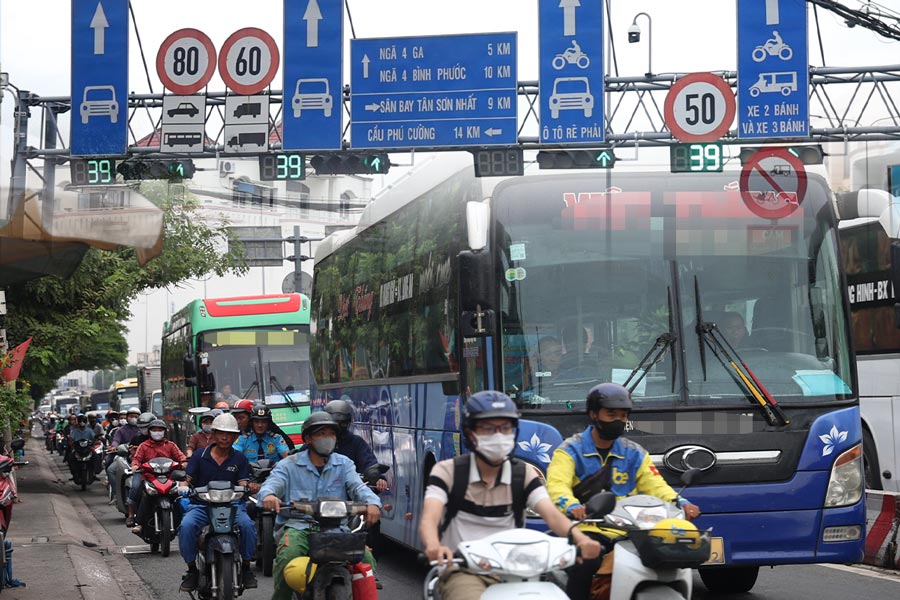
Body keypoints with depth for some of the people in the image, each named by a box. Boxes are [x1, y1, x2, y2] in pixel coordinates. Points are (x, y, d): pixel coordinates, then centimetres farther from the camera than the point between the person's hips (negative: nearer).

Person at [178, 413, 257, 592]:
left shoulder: (239, 459, 11)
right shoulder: (199, 456, 9)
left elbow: (243, 484, 2)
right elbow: (187, 480, 7)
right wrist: (183, 488, -17)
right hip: (201, 504, 0)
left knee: (247, 524, -31)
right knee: (186, 526, -31)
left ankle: (246, 567, -11)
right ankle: (192, 569, -14)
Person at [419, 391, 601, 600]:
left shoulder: (525, 474, 9)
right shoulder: (448, 471, 1)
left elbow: (552, 514, -7)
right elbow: (429, 518, -15)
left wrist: (580, 538, -31)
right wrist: (434, 547, -40)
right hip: (462, 571, -3)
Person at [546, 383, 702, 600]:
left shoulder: (634, 454, 17)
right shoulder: (570, 450, 4)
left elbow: (655, 485, 7)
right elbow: (557, 485, -13)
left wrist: (680, 503, -16)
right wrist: (572, 506, -36)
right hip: (586, 530, -4)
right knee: (586, 560, -35)